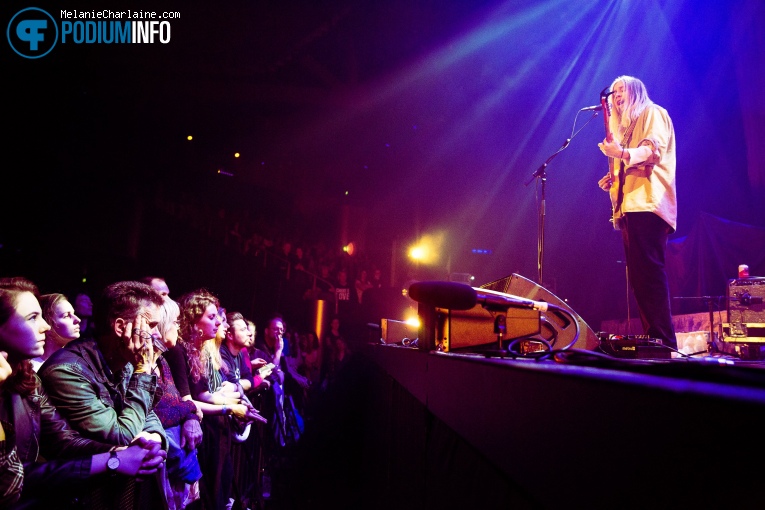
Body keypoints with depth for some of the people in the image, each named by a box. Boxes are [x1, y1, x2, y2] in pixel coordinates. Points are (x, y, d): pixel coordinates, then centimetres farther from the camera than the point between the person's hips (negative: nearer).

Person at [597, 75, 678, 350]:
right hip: (630, 207, 9)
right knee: (639, 277, 3)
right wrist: (613, 179, 11)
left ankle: (665, 342, -17)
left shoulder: (652, 113, 8)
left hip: (647, 204, -9)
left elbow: (654, 150, -10)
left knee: (649, 273, -17)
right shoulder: (625, 126, 30)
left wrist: (623, 153, -27)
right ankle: (652, 339, 5)